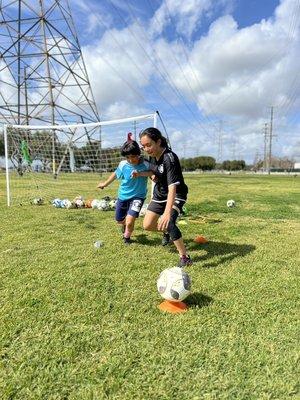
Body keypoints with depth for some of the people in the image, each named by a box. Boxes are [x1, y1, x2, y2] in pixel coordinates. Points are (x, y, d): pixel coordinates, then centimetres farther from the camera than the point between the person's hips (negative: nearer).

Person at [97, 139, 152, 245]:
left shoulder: (145, 164, -19)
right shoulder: (123, 165, -13)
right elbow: (115, 174, 4)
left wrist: (140, 174, -39)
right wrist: (105, 184, 18)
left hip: (137, 196, -3)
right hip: (123, 196, 3)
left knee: (130, 221, -17)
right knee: (119, 220, 18)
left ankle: (127, 237, 17)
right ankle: (124, 224, 57)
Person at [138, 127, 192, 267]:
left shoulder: (169, 159, -32)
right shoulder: (152, 156, -9)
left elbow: (172, 188, -42)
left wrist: (167, 212, -51)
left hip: (176, 195, -7)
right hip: (159, 194, 7)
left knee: (168, 222, -31)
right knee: (147, 225, 3)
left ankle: (184, 257, -15)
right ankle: (167, 231, 36)